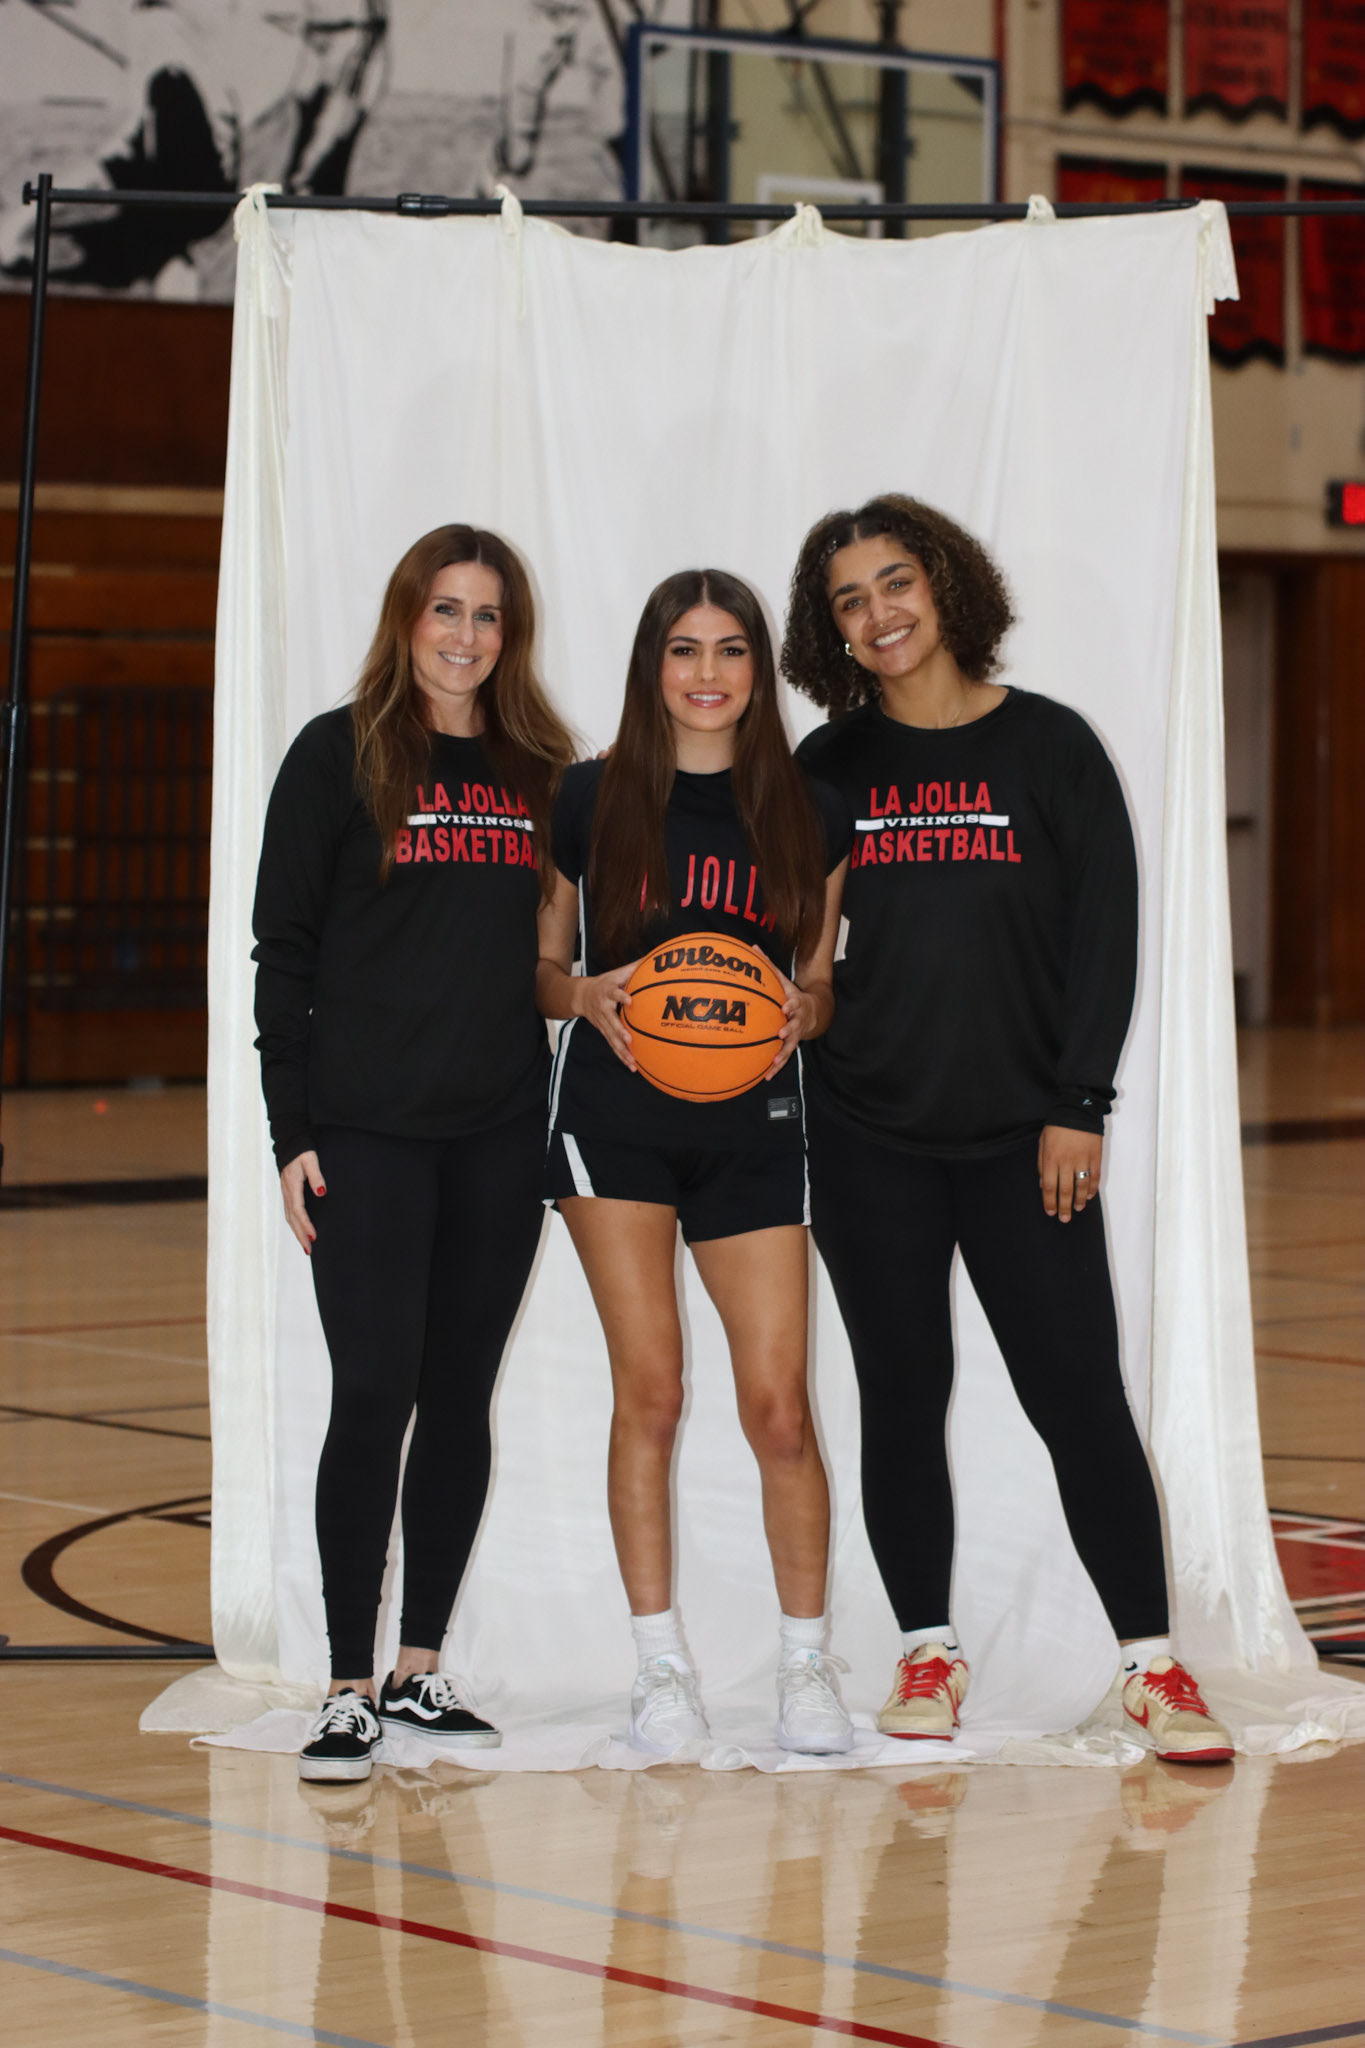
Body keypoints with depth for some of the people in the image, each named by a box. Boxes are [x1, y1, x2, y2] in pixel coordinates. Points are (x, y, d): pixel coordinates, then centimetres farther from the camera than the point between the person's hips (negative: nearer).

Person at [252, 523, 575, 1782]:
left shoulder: (543, 773, 11)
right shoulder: (340, 757, 0)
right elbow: (283, 952, -2)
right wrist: (292, 1130, -7)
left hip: (501, 1130, 4)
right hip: (368, 1132, -4)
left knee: (462, 1399, 8)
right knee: (373, 1400, -7)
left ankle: (420, 1670, 17)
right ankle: (350, 1690, -1)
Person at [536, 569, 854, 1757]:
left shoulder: (809, 815, 7)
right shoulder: (588, 801, 3)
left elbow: (824, 980, 14)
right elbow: (538, 968, 9)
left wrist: (804, 1011, -8)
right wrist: (590, 996, -12)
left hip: (753, 1122, 1)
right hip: (614, 1113, -1)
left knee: (779, 1402, -4)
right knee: (648, 1390, -5)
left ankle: (807, 1665, 10)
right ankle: (661, 1667, 6)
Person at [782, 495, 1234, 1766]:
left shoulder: (1049, 746, 0)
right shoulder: (828, 770, 6)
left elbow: (1105, 934, -1)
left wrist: (1076, 1107, -7)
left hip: (1020, 1137, -2)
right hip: (866, 1141, 2)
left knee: (1079, 1394, -5)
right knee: (904, 1394, 5)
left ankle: (1151, 1662, 0)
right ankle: (927, 1652, 16)